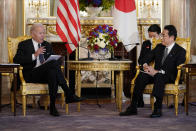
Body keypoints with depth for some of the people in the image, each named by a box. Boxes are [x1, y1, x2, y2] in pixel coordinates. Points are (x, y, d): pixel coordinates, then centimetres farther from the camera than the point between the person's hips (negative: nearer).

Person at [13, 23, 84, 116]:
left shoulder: (47, 45, 22)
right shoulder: (24, 45, 6)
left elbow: (55, 59, 21)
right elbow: (16, 60, -9)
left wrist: (57, 60, -6)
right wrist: (34, 55, -19)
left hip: (47, 73, 4)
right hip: (31, 75, -4)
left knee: (52, 72, -35)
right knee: (53, 63, -31)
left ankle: (52, 105, -38)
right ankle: (68, 95, -33)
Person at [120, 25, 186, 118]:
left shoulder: (180, 51, -3)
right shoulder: (159, 47, 17)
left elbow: (175, 70, -15)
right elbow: (147, 58, 16)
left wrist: (157, 72, -24)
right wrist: (145, 65, -9)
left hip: (170, 78, -5)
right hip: (155, 74, 5)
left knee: (159, 76, -39)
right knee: (142, 75, -25)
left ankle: (158, 109, -40)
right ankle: (133, 107, -28)